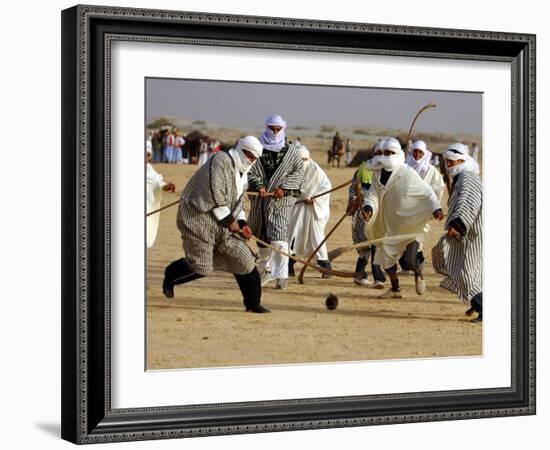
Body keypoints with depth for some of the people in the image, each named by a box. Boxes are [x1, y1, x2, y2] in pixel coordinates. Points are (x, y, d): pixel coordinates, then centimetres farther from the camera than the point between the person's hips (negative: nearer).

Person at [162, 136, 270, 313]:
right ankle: (171, 274, 20)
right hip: (199, 217, -9)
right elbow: (215, 194, -21)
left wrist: (242, 222, 8)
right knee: (200, 267, -9)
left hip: (223, 223, 9)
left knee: (244, 259, 0)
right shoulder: (221, 160, -14)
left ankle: (253, 303, 9)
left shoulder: (242, 174, 14)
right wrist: (229, 221, -16)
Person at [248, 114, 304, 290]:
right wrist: (258, 186, -16)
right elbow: (250, 171, 1)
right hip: (259, 198, 3)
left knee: (279, 236, -16)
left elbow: (298, 172, 1)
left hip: (282, 198, -3)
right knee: (262, 236, 14)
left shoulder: (291, 150, 3)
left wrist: (284, 188, -12)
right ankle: (266, 269, 33)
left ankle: (282, 274, -14)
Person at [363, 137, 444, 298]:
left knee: (410, 260, -15)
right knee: (386, 255, 7)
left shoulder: (408, 174, -15)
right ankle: (395, 289, 27)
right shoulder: (379, 176, 1)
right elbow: (372, 196, -4)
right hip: (391, 224, 6)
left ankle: (419, 274, 22)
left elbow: (426, 192, -16)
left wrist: (436, 207, -31)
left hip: (411, 224, -5)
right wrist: (368, 209, -25)